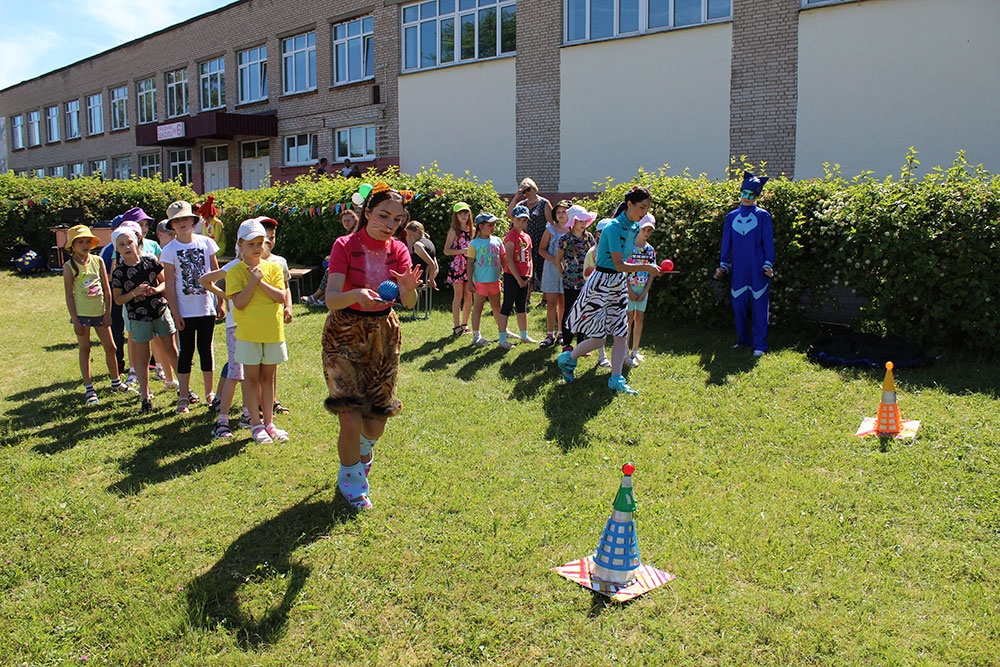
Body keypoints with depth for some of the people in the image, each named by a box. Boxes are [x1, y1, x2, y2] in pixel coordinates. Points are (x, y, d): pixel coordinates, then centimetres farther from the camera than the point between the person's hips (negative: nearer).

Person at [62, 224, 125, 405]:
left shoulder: (98, 261, 2)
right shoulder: (69, 266, -6)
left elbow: (107, 289, 6)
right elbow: (69, 295, -6)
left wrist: (108, 313, 2)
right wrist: (75, 320, -9)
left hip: (100, 312, 3)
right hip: (81, 314, -3)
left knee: (110, 347, 9)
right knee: (85, 349, 3)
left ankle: (116, 382, 26)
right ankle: (89, 389, 10)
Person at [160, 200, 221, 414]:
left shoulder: (206, 242, 2)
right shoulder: (169, 250, -3)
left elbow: (216, 273, 9)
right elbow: (169, 284, -4)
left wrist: (221, 300, 6)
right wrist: (175, 313, -8)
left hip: (207, 306, 1)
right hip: (185, 310, -1)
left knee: (206, 349, 10)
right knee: (186, 352, 3)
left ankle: (209, 393, 21)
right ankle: (183, 397, 11)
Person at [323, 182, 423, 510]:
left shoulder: (398, 250, -3)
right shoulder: (345, 246, -13)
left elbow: (410, 303, -14)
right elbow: (331, 298, -23)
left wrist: (407, 288, -38)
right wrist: (357, 295, -43)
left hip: (384, 333, 4)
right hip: (345, 335, -3)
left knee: (376, 424, 6)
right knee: (351, 421, -12)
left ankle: (363, 451, 44)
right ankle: (351, 481, 17)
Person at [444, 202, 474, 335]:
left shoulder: (470, 230, 12)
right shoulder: (454, 231, -4)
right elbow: (446, 250, -7)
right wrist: (462, 251, -16)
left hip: (469, 265, 5)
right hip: (458, 265, -5)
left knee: (469, 296, 4)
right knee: (458, 296, -3)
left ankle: (465, 324, 15)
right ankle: (456, 326, 2)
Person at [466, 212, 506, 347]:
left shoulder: (497, 241, 7)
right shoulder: (474, 243, -7)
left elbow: (502, 259, 13)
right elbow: (470, 263, -6)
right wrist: (470, 281, -9)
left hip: (494, 280, 5)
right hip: (480, 281, -5)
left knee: (497, 306, 16)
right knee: (478, 307, 2)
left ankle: (503, 330, 29)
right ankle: (476, 335, 8)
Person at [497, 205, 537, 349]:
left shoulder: (527, 237, 12)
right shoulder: (511, 236, -11)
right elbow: (509, 260, -16)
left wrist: (529, 275, 2)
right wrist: (518, 279, -15)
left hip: (523, 277, 8)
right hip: (511, 276, -8)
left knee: (522, 307, 17)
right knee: (507, 307, -4)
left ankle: (524, 336, 29)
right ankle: (502, 340, 0)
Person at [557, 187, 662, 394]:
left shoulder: (634, 228, 7)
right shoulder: (614, 228, -20)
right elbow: (619, 265, -22)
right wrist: (645, 268, -18)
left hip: (619, 284, 9)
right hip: (602, 282, -8)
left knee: (621, 334, 5)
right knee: (598, 338, -3)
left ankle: (616, 379, 13)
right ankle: (567, 359, 21)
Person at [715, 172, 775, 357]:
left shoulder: (763, 216, 2)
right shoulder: (732, 216, 11)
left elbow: (768, 242, 1)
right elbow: (726, 243, 15)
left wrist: (768, 265, -7)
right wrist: (723, 265, 9)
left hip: (757, 271, -3)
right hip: (738, 270, 3)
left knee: (759, 306, -1)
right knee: (738, 305, 7)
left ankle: (759, 345, 7)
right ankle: (743, 340, 23)